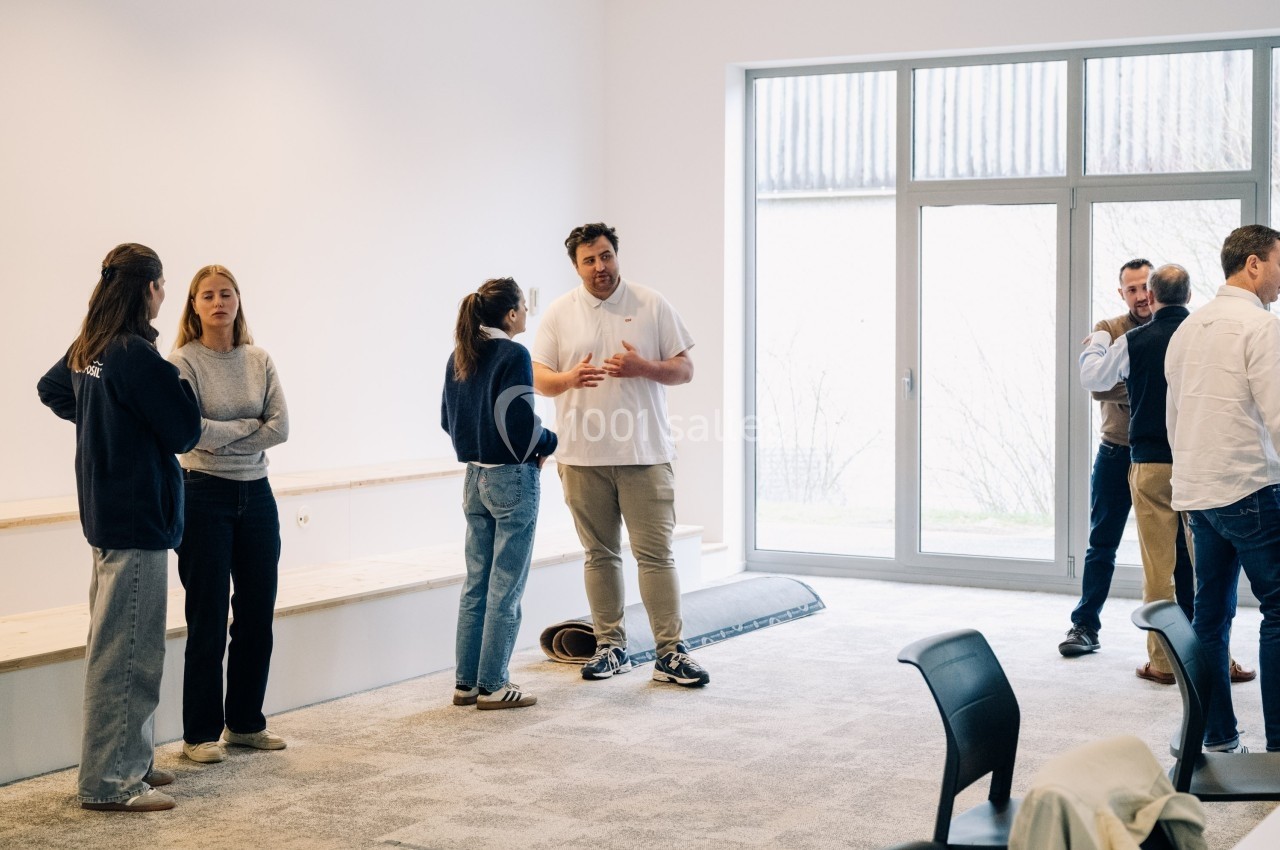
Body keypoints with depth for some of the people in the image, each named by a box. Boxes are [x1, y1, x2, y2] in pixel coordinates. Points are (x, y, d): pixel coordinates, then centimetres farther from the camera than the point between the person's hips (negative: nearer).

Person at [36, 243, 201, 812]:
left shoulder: (86, 350, 8)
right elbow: (185, 433, -16)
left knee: (114, 645, 17)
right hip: (139, 520, -10)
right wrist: (176, 384, -1)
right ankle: (110, 782, 0)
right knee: (126, 653, -5)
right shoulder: (138, 357, -20)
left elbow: (51, 390, 27)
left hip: (106, 514, 10)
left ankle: (130, 760, 27)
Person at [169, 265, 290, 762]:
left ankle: (246, 723, 23)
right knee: (208, 621, 0)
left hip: (255, 494, 5)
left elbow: (280, 428, -4)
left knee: (257, 614, 10)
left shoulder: (259, 361, 6)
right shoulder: (182, 362, -8)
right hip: (204, 496, -5)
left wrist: (221, 438, -12)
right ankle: (200, 734, 10)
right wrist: (248, 427, -7)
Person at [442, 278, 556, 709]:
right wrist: (546, 443, -3)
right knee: (505, 587, 0)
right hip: (512, 479, -8)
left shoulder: (459, 357, 8)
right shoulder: (513, 355, -15)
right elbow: (520, 421, -21)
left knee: (476, 583, 13)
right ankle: (492, 686, 4)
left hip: (475, 476, 8)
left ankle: (466, 682, 17)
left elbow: (448, 418, 13)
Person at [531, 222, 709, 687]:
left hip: (644, 453, -2)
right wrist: (568, 379, -17)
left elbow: (684, 369, 3)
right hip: (583, 456, 2)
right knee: (600, 554, 10)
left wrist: (643, 367, -16)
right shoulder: (559, 313, 6)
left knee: (655, 552, -4)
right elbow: (538, 377, 5)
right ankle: (610, 646, 20)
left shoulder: (652, 305, 3)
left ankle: (670, 653, -2)